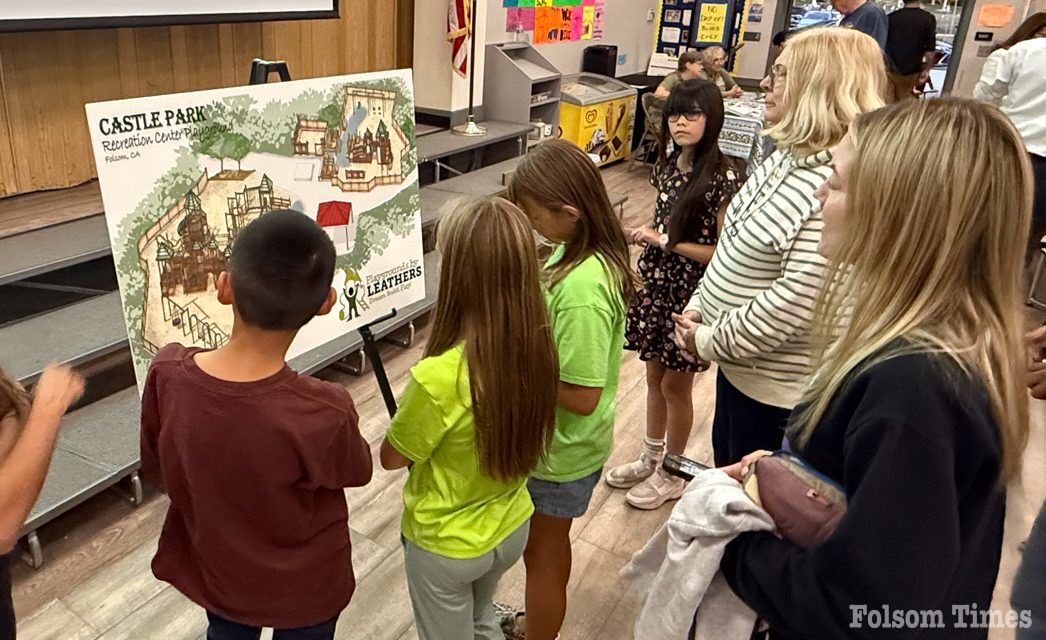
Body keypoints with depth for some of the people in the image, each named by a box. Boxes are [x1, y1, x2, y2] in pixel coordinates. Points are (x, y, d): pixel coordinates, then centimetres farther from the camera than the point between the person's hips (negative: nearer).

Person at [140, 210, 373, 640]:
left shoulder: (167, 373, -27)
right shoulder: (323, 414, -39)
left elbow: (155, 468, -7)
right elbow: (357, 471, -15)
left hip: (212, 570, 3)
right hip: (303, 589, -3)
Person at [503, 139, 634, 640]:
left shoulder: (581, 290, -35)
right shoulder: (595, 253, -6)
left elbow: (582, 397, -30)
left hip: (560, 453, -9)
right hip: (562, 443, 9)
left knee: (542, 553, 17)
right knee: (549, 545, 30)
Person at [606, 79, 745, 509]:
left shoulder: (724, 176, -19)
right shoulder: (667, 164, 4)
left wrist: (666, 240, -19)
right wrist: (645, 232, -4)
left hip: (691, 295, -7)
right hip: (657, 284, 7)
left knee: (675, 384, 8)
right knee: (655, 376, 19)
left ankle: (672, 475, 29)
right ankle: (650, 460, 38)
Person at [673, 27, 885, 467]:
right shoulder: (788, 155, 4)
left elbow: (796, 300, -28)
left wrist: (709, 341, -18)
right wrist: (698, 307, 1)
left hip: (776, 386, -9)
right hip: (738, 362, 9)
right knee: (724, 476, 26)